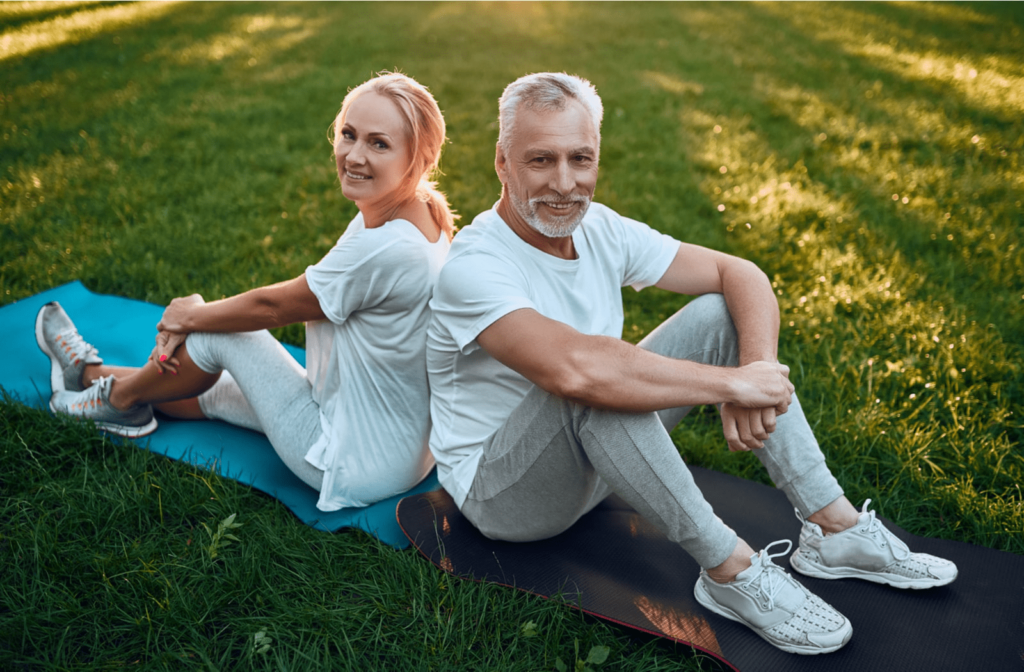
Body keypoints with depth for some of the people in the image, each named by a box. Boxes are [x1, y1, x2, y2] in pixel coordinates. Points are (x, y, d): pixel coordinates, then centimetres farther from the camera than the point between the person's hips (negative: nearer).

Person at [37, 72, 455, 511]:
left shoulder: (385, 251, -31)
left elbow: (271, 306, -16)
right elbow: (301, 296, 6)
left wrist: (189, 317, 1)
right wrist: (199, 314, 2)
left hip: (357, 469, -7)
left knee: (219, 336, 2)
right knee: (214, 391, 21)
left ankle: (118, 397, 31)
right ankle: (92, 374, 45)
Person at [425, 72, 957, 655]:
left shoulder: (600, 230, -5)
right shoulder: (474, 267, -26)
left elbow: (739, 274, -5)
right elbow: (574, 369, -43)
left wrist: (757, 367, -25)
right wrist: (733, 383, -35)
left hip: (600, 462, 7)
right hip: (501, 492, -6)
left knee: (719, 315, -7)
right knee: (595, 385, -39)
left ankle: (836, 528, -6)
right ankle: (731, 570, -23)